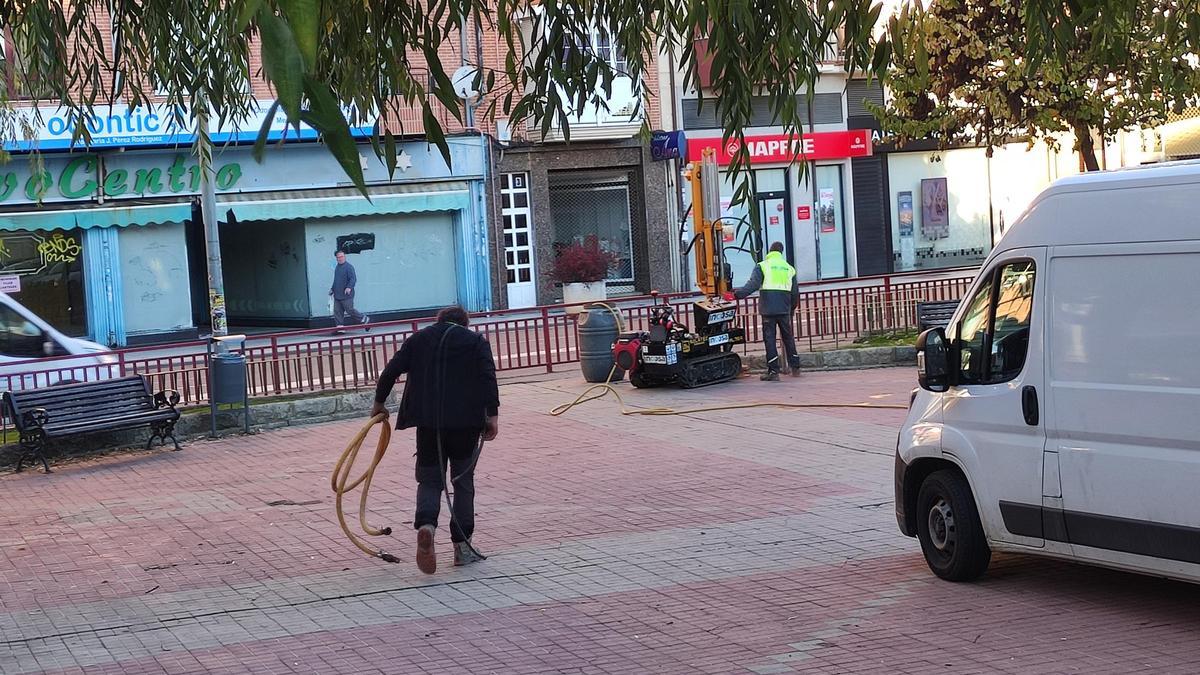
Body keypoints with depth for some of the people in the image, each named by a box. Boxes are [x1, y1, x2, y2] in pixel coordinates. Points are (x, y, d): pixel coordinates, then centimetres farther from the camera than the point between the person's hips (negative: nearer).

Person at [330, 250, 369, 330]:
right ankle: (340, 326, 6)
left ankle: (364, 319, 13)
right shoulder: (337, 268, 15)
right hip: (337, 295, 8)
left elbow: (353, 279, -19)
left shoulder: (349, 267, -11)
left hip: (346, 296, -8)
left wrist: (349, 287, -33)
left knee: (350, 310, -4)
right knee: (337, 312, 2)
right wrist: (332, 289, 24)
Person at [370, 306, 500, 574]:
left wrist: (379, 402, 21)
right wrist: (492, 415, -9)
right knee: (463, 481, 10)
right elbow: (488, 377, -7)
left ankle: (426, 524, -20)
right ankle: (462, 546, 9)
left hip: (428, 421, 1)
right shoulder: (475, 340, 7)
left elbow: (390, 371, 8)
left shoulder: (417, 339, 13)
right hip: (465, 421, -1)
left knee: (430, 480, 9)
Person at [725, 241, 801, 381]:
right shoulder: (789, 268, 13)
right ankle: (795, 367, 20)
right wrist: (791, 310, 25)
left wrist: (736, 295, -15)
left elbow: (752, 285, -14)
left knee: (769, 338, -1)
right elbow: (795, 292, 15)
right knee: (788, 337, 16)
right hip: (784, 309, 4)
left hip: (768, 309, -4)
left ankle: (773, 371, -4)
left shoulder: (762, 266, -1)